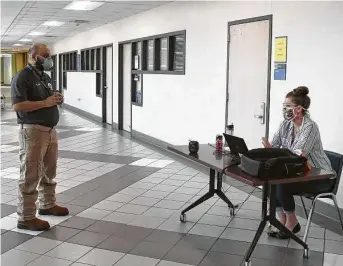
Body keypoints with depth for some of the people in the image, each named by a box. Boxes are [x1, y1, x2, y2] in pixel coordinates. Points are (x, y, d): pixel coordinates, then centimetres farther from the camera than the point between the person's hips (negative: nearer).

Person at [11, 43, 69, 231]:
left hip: (49, 129, 9)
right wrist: (45, 103, -23)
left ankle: (48, 205, 35)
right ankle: (26, 218, 3)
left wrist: (56, 99, 3)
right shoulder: (22, 77, -12)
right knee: (30, 176, -4)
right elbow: (17, 105, -21)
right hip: (32, 131, -9)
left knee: (49, 171, 19)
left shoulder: (45, 76, 16)